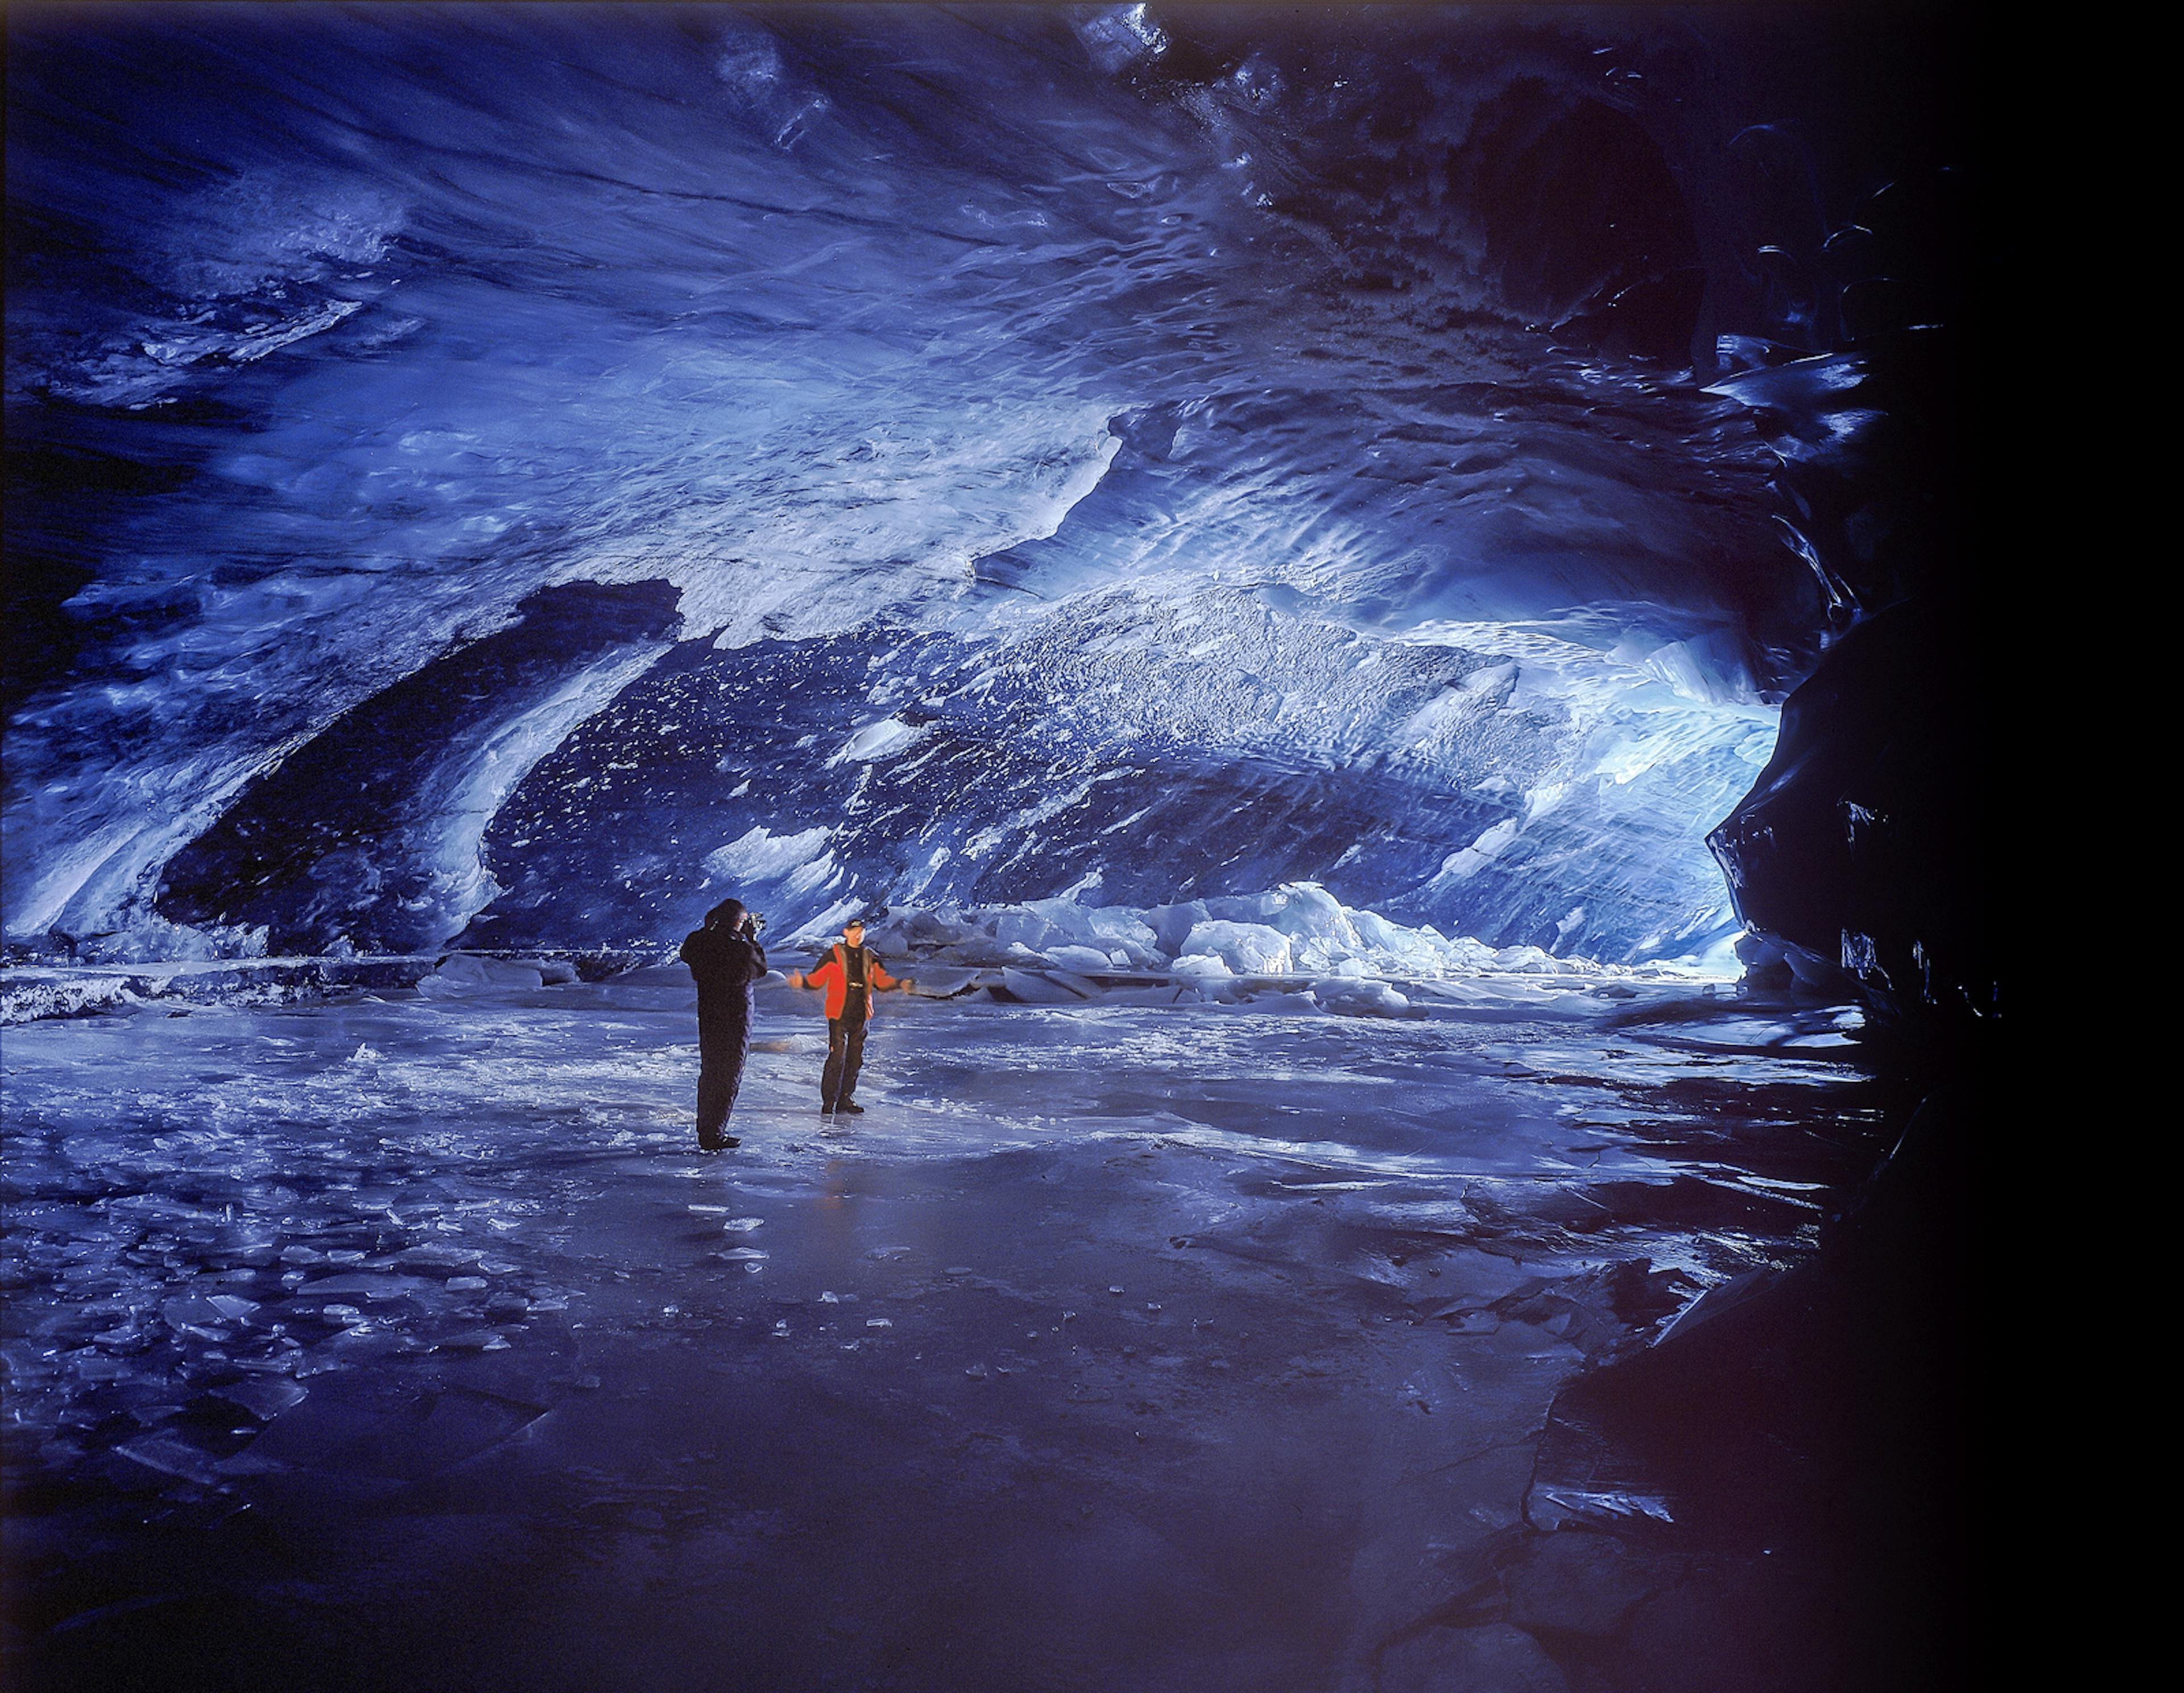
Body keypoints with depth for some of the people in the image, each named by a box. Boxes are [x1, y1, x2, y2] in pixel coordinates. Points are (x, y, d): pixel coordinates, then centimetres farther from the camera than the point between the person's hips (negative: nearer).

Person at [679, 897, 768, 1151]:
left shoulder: (699, 943, -5)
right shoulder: (741, 949, -19)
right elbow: (761, 968, -1)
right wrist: (753, 939, 5)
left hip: (707, 1016, 6)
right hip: (735, 1019, -6)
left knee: (709, 1072, 19)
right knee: (729, 1076, 3)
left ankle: (705, 1130, 27)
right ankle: (713, 1135, 2)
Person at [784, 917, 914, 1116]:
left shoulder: (870, 957, 11)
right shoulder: (834, 954, -1)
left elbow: (882, 981, 14)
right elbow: (817, 978, -1)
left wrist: (900, 984, -1)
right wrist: (802, 980, -20)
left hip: (861, 1016, 5)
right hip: (839, 1015, -5)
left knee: (855, 1059, 9)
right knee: (837, 1057, -10)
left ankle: (846, 1100, 19)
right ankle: (828, 1102, -3)